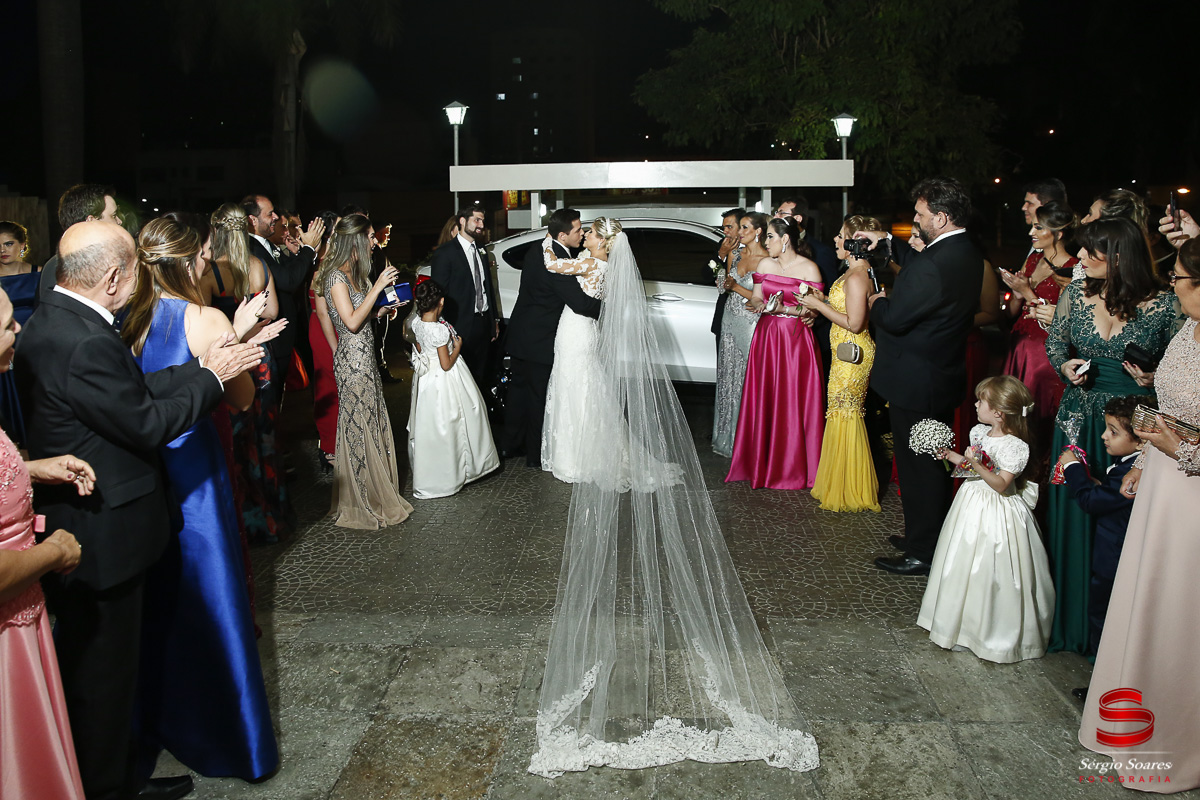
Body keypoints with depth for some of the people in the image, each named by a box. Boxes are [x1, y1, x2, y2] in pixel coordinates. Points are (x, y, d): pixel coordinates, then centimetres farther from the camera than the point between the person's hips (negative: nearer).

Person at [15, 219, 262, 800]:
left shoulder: (51, 319, 4)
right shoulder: (86, 343, -28)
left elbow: (133, 392, 5)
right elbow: (149, 424, -21)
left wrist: (202, 367, 4)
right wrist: (211, 376, -9)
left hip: (73, 525, 10)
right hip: (101, 537, -10)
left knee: (90, 661, 24)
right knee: (102, 670, 8)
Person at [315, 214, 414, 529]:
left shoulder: (351, 273, 14)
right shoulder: (336, 276, -15)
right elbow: (351, 322, -23)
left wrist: (381, 311, 6)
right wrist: (378, 287, -20)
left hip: (364, 359, 9)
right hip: (353, 361, -9)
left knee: (373, 425, 13)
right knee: (359, 429, -1)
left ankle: (378, 494, 24)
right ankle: (362, 504, 11)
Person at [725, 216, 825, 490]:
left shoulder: (809, 268, -6)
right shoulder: (764, 265, 9)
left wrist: (784, 308, -20)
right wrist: (761, 304, -10)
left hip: (797, 339, -4)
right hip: (766, 337, 4)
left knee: (794, 402, -1)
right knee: (764, 400, 5)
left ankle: (795, 467, 11)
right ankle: (763, 464, 15)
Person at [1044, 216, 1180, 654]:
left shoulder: (1164, 305, -10)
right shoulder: (1076, 292, 0)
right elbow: (1055, 341, 14)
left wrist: (1154, 380, -19)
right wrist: (1065, 366, -6)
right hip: (1078, 423, 4)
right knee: (1073, 517, 12)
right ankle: (1070, 619, 30)